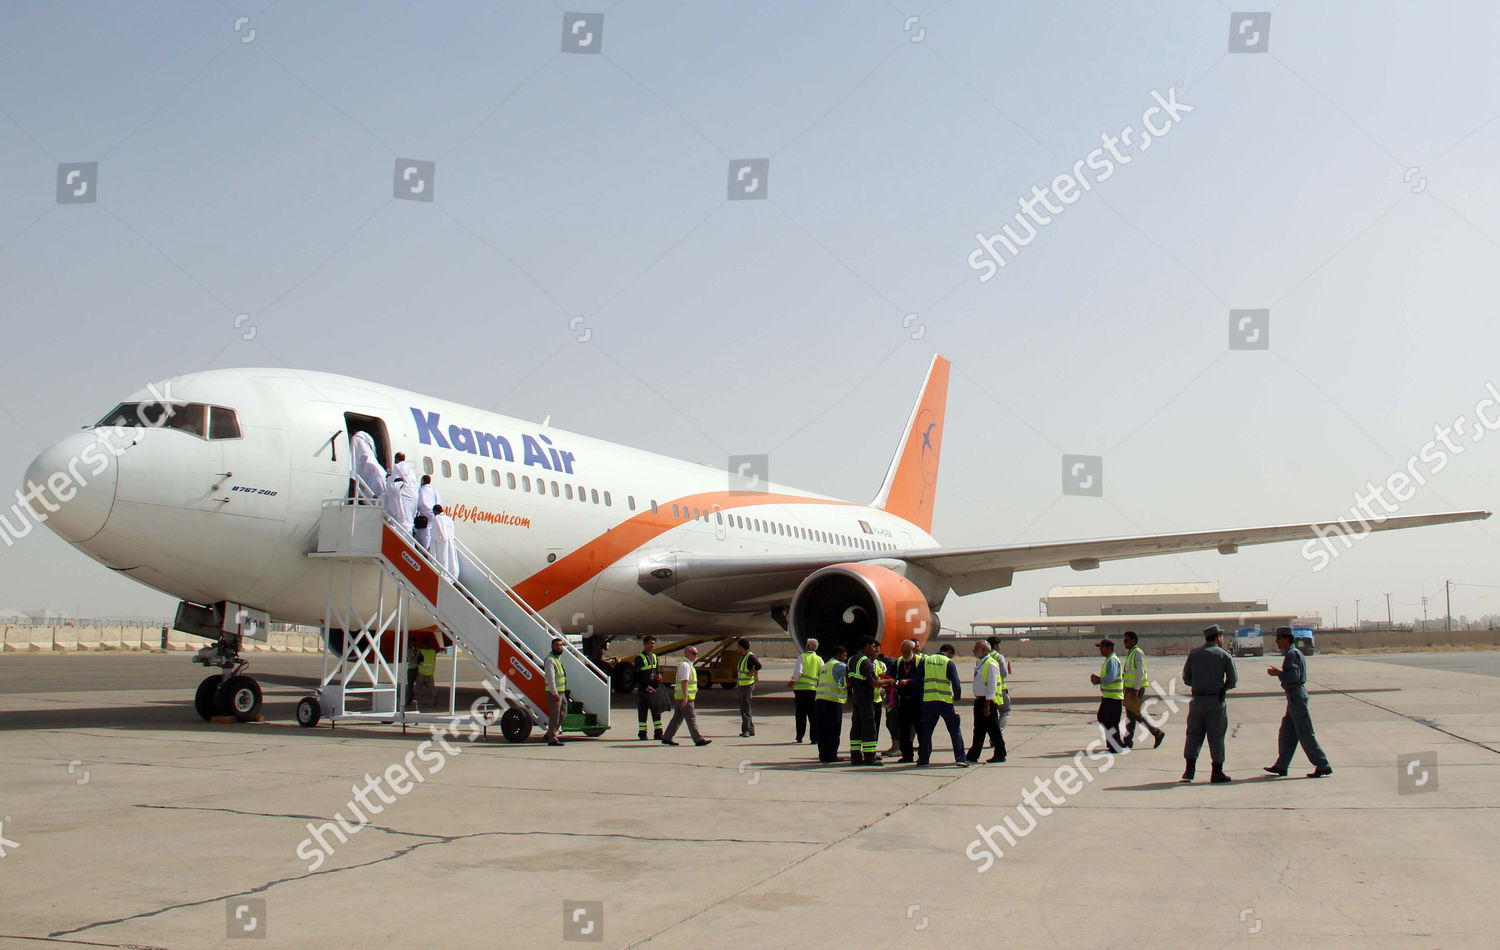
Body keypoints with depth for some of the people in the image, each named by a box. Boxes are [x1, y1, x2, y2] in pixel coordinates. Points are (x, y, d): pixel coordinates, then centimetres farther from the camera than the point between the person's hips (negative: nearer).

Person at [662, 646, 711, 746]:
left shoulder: (687, 664, 18)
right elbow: (684, 682, -21)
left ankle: (666, 738, 13)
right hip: (685, 697, -10)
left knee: (677, 718, 11)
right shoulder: (685, 665, -15)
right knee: (691, 719, -6)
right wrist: (685, 698, -25)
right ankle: (698, 739, -4)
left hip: (684, 697, 10)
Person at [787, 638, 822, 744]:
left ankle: (799, 736, 11)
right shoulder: (819, 659, 7)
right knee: (813, 715, 5)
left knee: (800, 714, 7)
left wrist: (793, 681, 0)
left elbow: (798, 671, -12)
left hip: (801, 688, -2)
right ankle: (814, 737, 0)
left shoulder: (802, 657, -2)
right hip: (814, 690, 2)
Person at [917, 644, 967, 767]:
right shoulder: (949, 663, -2)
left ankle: (923, 759, 16)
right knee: (955, 730, 6)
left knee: (926, 731, 15)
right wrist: (957, 697, 9)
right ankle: (960, 759, 1)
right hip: (945, 702, -3)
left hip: (928, 702, 3)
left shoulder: (925, 660, 9)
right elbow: (956, 684, -8)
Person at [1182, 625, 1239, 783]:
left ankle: (1190, 768, 3)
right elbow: (1233, 680, -3)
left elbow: (1186, 678, 8)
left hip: (1197, 698, 2)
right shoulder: (1224, 655, -2)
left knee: (1194, 733, 10)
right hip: (1216, 700, -2)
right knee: (1216, 735, 4)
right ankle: (1217, 772, 6)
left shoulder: (1194, 654, 6)